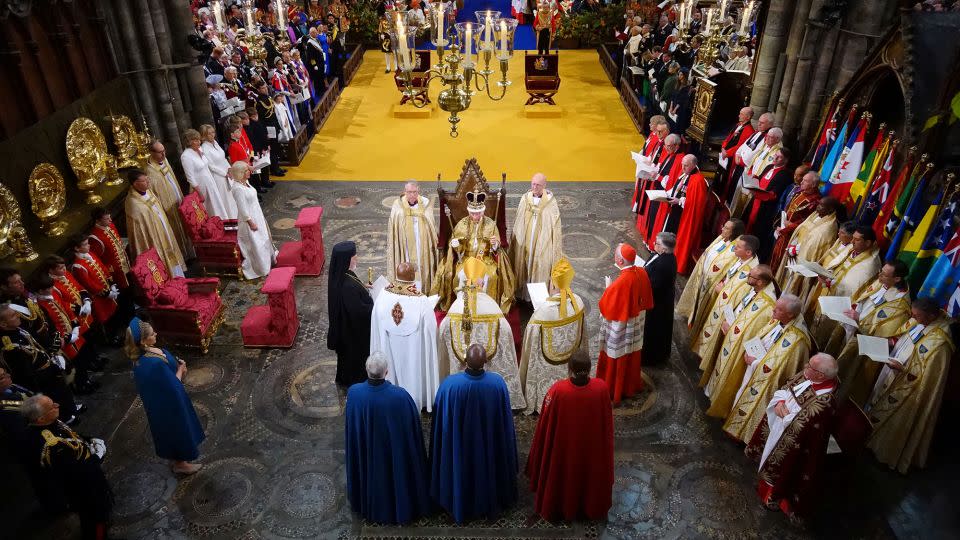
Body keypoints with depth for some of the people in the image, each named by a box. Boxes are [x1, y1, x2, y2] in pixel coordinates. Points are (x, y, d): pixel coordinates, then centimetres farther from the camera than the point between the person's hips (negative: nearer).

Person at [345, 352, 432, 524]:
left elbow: (351, 426, -6)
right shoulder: (400, 396, -33)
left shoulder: (353, 393, -26)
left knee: (371, 476, 31)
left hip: (365, 452, 2)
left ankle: (371, 505, 57)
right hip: (396, 452, -2)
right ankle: (401, 505, 51)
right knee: (396, 474, 28)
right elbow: (413, 428, -16)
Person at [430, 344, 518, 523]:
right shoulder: (498, 382, -24)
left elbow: (440, 420, -14)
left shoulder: (449, 384, -28)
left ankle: (461, 506, 47)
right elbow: (505, 419, -9)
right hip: (490, 443, 1)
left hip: (460, 444, -1)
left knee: (462, 473, 25)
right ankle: (490, 503, 49)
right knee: (487, 470, 27)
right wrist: (506, 440, 10)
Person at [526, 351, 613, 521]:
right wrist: (605, 441, 13)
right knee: (591, 475, 28)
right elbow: (607, 421, -7)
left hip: (562, 447, -1)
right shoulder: (602, 388, -23)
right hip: (593, 446, 1)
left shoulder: (557, 390, -28)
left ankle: (557, 508, 46)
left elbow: (545, 423, -15)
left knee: (563, 476, 25)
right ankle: (592, 507, 49)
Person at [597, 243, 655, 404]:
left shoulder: (621, 282, -34)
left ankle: (614, 390, 31)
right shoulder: (642, 273, -11)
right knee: (632, 356, 25)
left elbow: (606, 306, -22)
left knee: (617, 359, 13)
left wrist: (608, 288, -8)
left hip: (620, 328, -7)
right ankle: (632, 384, 44)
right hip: (636, 324, 7)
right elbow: (647, 300, 3)